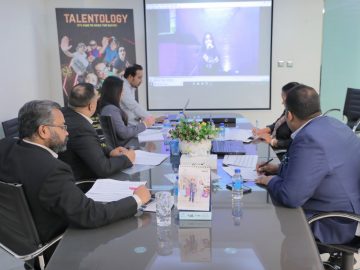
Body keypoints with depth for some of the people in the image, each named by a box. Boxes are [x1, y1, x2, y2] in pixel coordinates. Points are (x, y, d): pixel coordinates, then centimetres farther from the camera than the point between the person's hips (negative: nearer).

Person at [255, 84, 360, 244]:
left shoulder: (309, 139, -30)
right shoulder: (329, 124, 2)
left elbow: (290, 197, -29)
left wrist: (271, 180, -10)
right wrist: (279, 169, 12)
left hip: (333, 226, -9)